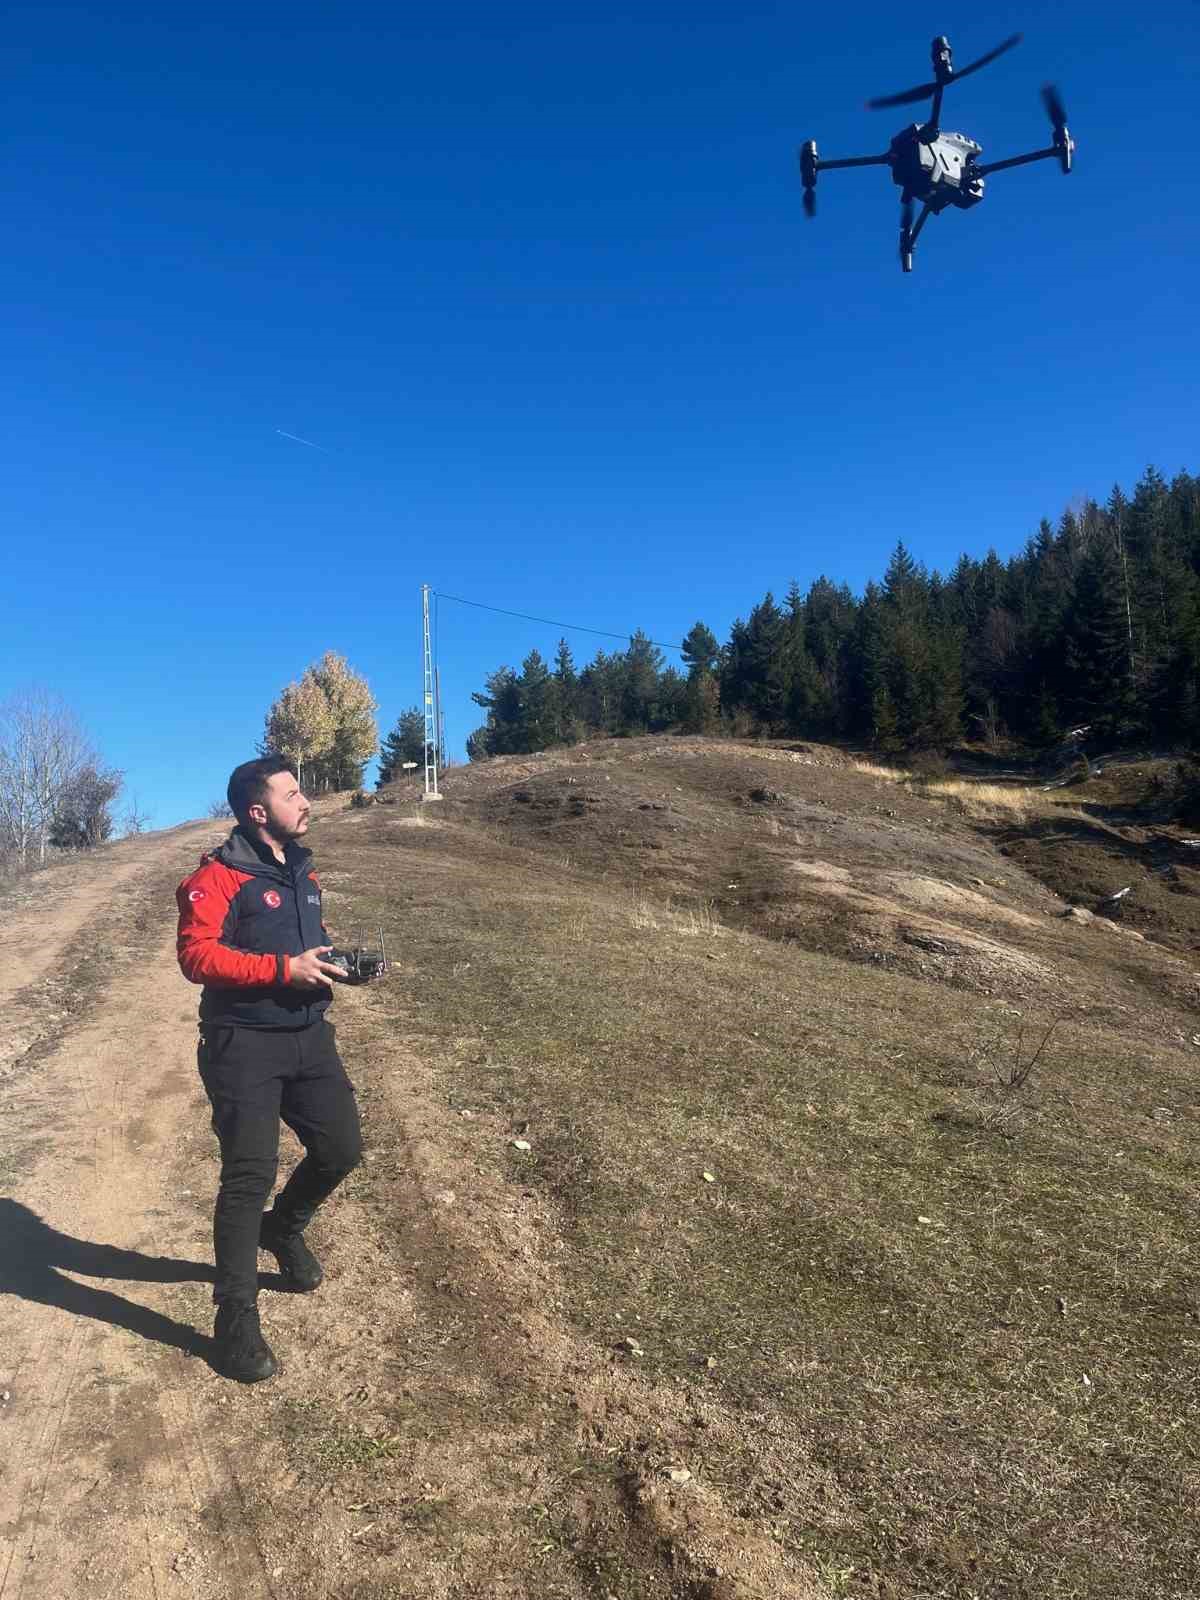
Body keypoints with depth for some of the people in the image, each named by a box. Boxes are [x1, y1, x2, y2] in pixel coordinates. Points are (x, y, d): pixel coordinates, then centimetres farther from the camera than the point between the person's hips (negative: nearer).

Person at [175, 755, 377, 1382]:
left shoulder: (302, 870, 12)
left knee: (341, 1148, 10)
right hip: (244, 1044, -7)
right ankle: (237, 1323, 10)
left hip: (309, 1036, 7)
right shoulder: (219, 876, -13)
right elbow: (196, 955, -22)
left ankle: (284, 1227, 40)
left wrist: (328, 962, 3)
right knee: (249, 1177, -4)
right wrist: (284, 968, -26)